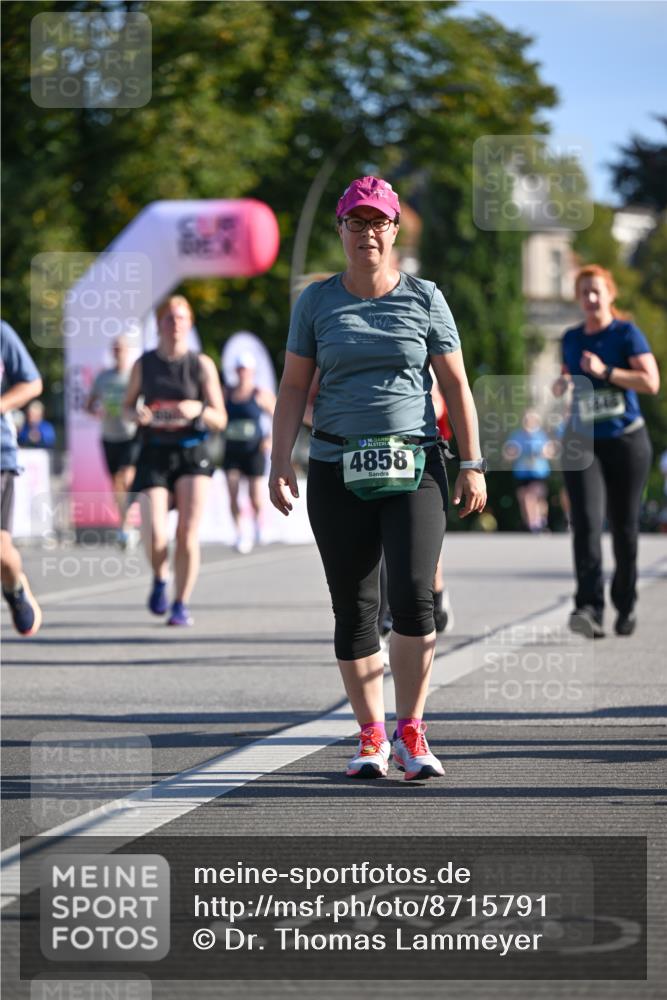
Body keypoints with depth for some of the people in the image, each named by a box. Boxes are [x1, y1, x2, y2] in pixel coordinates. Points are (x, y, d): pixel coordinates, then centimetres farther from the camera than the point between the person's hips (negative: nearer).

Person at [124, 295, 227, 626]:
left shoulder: (202, 365, 2)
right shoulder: (143, 365, 6)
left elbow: (220, 420, 3)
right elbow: (128, 407, 17)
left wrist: (198, 409, -18)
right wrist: (137, 414, -7)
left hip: (192, 454, -1)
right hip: (154, 455, 1)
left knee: (188, 534, -8)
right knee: (154, 537, -13)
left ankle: (181, 606, 7)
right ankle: (160, 579, 19)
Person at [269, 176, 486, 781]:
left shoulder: (424, 298, 6)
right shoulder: (317, 301, 8)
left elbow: (456, 384, 8)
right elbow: (294, 388, 9)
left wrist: (472, 465, 3)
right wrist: (281, 462, -1)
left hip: (414, 467, -1)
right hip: (337, 471, 1)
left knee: (414, 596, -15)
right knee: (353, 609, 1)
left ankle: (411, 732, -3)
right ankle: (372, 737, 11)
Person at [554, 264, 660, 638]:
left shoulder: (626, 333, -3)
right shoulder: (571, 338, 10)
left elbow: (651, 382, -13)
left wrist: (605, 371, -20)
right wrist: (562, 384, 5)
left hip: (626, 440, -2)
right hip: (583, 442, 2)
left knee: (625, 527, 6)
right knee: (586, 522, -16)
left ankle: (626, 606, 24)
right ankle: (590, 609, -26)